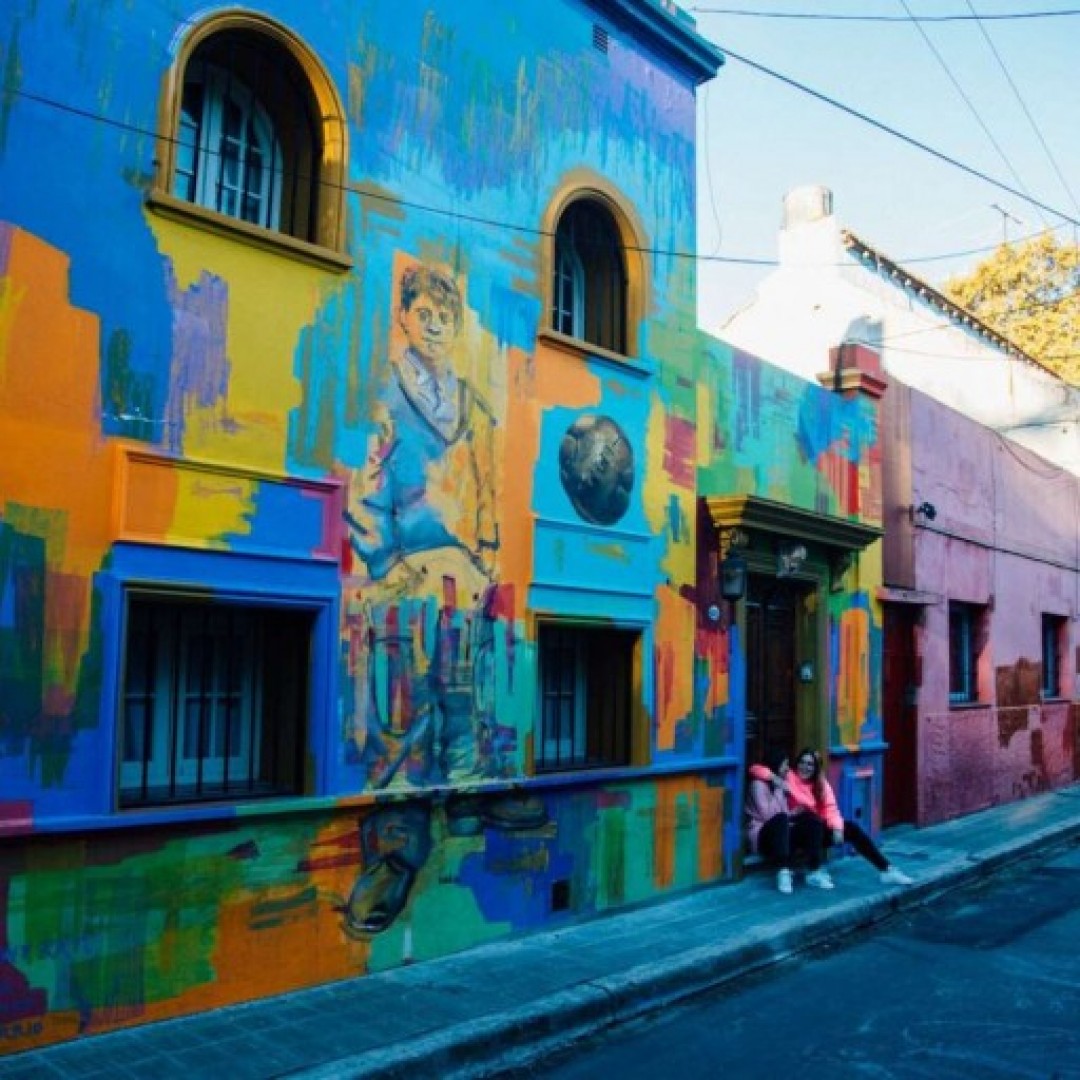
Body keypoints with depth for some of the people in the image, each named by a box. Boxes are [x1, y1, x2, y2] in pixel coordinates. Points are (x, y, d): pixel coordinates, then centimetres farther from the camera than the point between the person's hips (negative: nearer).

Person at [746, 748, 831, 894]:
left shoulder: (781, 784, 16)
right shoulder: (759, 784, -9)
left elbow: (785, 813, 15)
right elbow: (767, 815, -20)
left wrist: (793, 815, -6)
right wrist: (778, 790, -14)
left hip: (782, 834, 7)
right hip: (762, 836, -7)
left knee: (813, 822, -14)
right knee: (780, 819, -37)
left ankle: (814, 872, -23)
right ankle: (783, 872, -41)